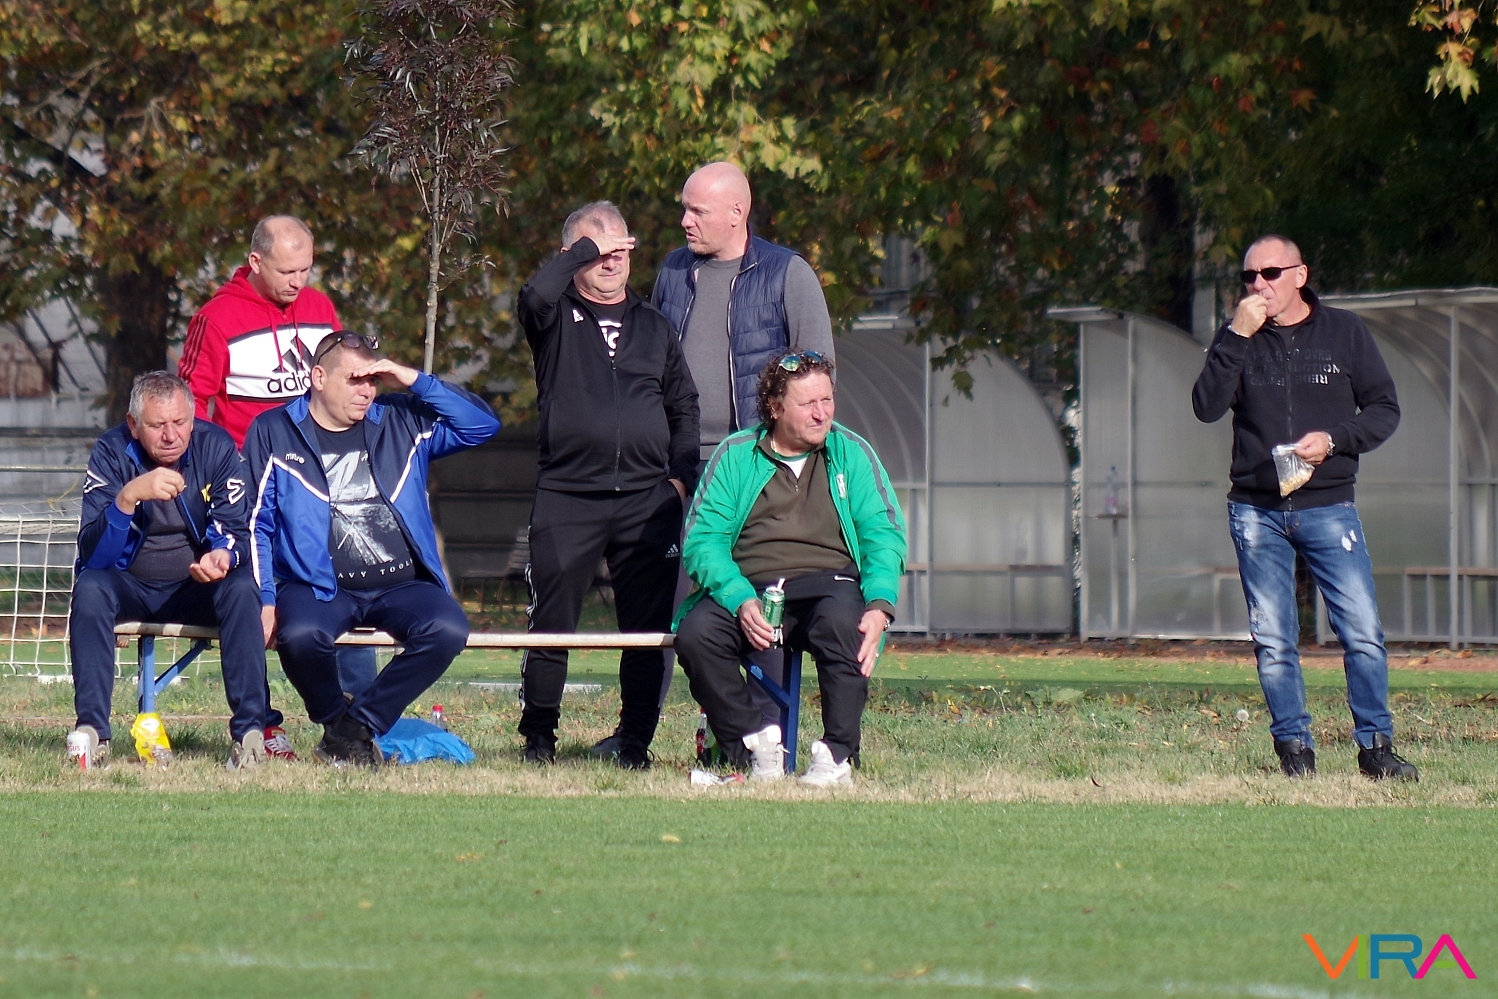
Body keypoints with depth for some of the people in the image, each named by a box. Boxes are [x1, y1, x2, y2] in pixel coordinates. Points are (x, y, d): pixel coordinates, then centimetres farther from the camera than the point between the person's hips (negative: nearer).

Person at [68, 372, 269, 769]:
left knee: (242, 588, -30)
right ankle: (91, 730, -34)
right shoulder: (112, 453, -13)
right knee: (90, 587, -31)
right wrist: (129, 496, -38)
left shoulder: (216, 447, -9)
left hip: (197, 588, 1)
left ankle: (249, 732, -32)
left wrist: (222, 554, -34)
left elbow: (237, 530, -9)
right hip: (130, 586, -1)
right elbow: (93, 555, -21)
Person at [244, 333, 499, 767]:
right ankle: (335, 720, -3)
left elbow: (482, 424, 9)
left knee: (447, 629, -28)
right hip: (317, 585, -2)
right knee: (301, 635, -36)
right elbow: (256, 525, 4)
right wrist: (264, 602, -8)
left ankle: (358, 724, -11)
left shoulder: (401, 424, 14)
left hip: (401, 584, 2)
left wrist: (414, 381, 1)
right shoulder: (273, 433, 7)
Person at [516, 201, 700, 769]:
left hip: (648, 499, 3)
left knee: (648, 627, 0)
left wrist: (681, 476, 8)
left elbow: (685, 407, 21)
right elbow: (536, 295, -19)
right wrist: (585, 248, -9)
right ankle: (538, 737, 8)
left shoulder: (653, 327, 18)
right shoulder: (557, 318, 6)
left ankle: (635, 739, 7)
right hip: (566, 496, -3)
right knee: (551, 623, -3)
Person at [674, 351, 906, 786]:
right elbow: (703, 539, 1)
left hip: (827, 582, -1)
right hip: (746, 588, 1)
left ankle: (837, 756, -27)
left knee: (843, 621, -37)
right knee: (694, 634, -29)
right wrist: (740, 601, -18)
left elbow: (883, 535, 4)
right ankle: (757, 743, -13)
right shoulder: (735, 456, 10)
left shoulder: (852, 453, 12)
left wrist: (879, 606, -16)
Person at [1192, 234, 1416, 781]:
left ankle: (1375, 747, 2)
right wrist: (1238, 336, -15)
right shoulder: (1237, 339, 6)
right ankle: (1294, 750, 8)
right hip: (1256, 513, 1)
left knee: (1363, 634, -7)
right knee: (1273, 642, 1)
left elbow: (1385, 409, 5)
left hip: (1328, 506, -1)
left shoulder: (1344, 332, 5)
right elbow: (1207, 407, -8)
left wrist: (1333, 439, -12)